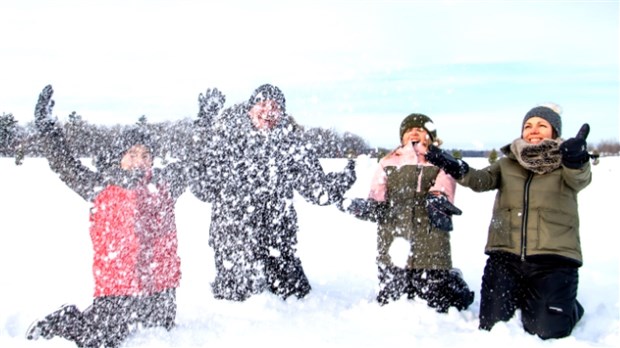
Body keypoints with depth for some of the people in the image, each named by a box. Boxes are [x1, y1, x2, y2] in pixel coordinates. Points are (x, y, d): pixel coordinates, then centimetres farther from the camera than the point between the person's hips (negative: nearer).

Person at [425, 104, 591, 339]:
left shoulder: (565, 166, 4)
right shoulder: (507, 164, 12)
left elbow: (579, 179, -19)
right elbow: (482, 180, -4)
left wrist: (576, 160, -44)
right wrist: (457, 169, -27)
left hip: (553, 258, -3)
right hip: (505, 256, 3)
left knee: (547, 329, -9)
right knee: (492, 323, 1)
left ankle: (569, 306, 24)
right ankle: (518, 296, 31)